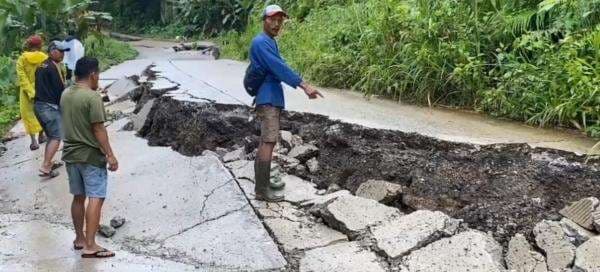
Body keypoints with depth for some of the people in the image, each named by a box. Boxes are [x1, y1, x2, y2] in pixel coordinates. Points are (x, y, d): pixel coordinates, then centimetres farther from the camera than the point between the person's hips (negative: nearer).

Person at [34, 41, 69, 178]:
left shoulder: (41, 66, 16)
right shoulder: (53, 67, -13)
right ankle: (45, 167, -12)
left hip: (38, 105, 10)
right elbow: (60, 89, -13)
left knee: (51, 136, 19)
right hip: (50, 106, -10)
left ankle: (49, 163, 22)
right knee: (56, 137, -7)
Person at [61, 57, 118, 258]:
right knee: (96, 198, -6)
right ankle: (90, 246, -8)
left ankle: (79, 239, 26)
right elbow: (98, 129, -19)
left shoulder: (65, 95, 7)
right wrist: (110, 155, -15)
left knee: (78, 197, 16)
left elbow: (68, 123, 15)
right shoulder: (93, 97, -17)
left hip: (70, 153, 8)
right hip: (91, 155, -8)